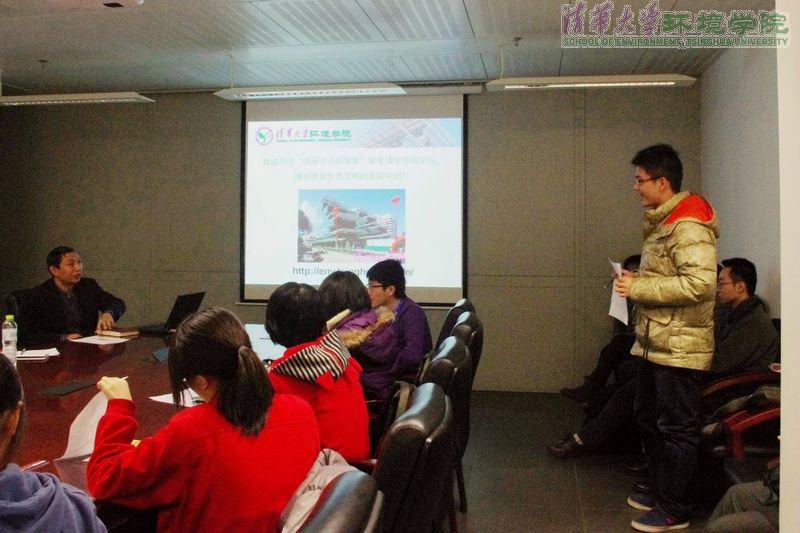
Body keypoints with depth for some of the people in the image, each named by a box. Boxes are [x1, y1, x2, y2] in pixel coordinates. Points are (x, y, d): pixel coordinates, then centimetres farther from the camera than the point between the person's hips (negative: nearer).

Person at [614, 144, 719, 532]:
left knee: (676, 429, 1)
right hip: (654, 343, 10)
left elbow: (700, 283, -28)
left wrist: (639, 288, -22)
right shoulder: (661, 223, 15)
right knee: (650, 421, 19)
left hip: (678, 348, -10)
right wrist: (634, 283, 8)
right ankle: (660, 491, 35)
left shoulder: (689, 227, -17)